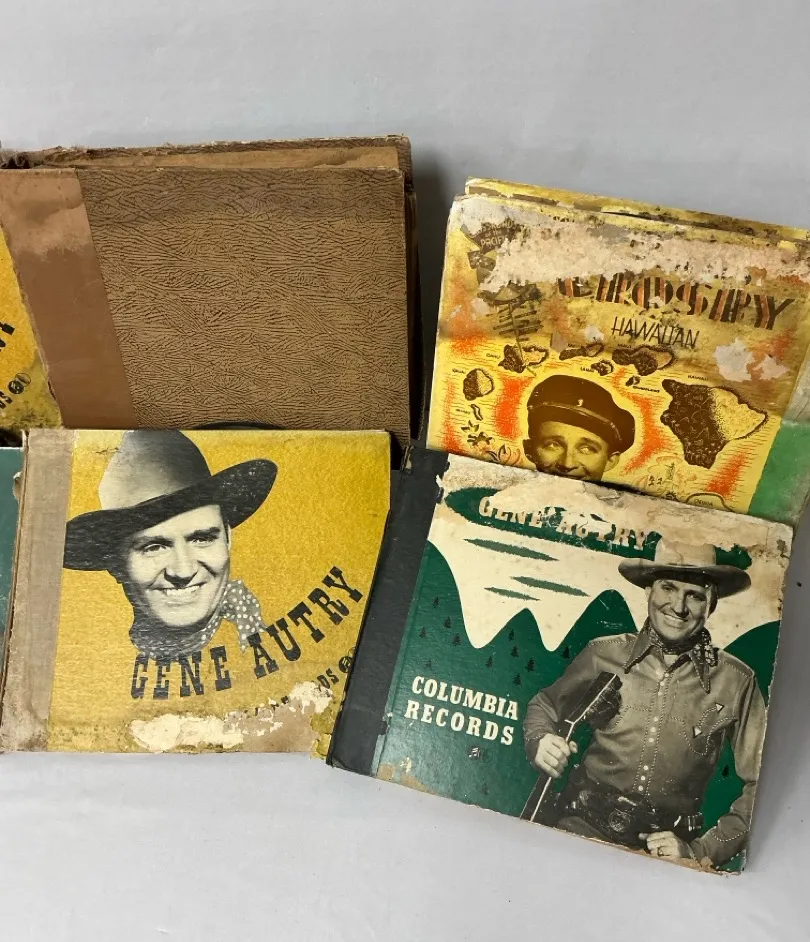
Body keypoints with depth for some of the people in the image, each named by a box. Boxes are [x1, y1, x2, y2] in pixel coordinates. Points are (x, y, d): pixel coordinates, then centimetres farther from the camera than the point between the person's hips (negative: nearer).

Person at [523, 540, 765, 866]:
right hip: (583, 826, -1)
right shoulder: (604, 654, 0)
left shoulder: (736, 682, -2)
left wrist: (701, 851, -3)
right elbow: (544, 705, 16)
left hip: (665, 850, 1)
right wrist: (539, 742, -5)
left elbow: (760, 784, 4)